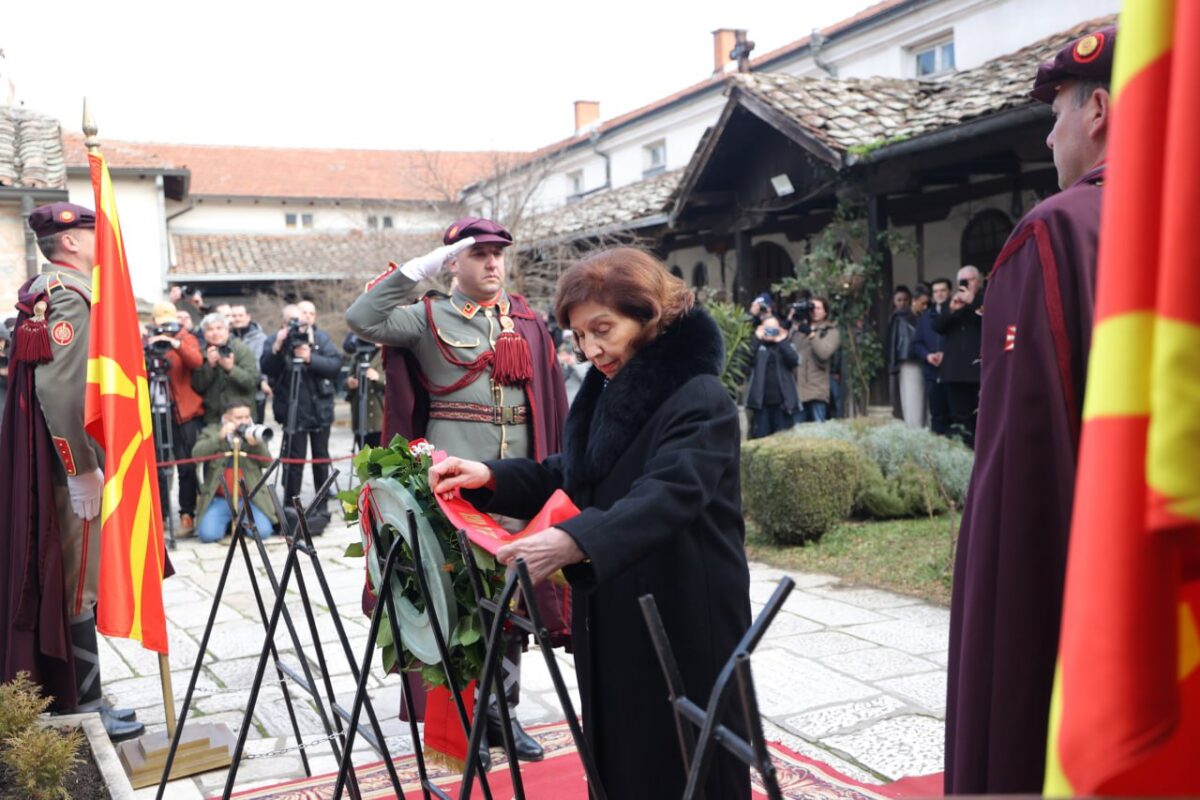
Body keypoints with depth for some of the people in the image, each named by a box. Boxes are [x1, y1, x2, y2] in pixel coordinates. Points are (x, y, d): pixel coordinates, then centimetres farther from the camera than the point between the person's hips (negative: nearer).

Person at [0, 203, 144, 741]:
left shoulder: (46, 291, 16)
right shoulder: (68, 296, -16)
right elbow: (59, 389, -26)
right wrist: (83, 469, -22)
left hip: (61, 464, 10)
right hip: (72, 467, -10)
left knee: (62, 582, 15)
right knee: (77, 586, -2)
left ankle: (75, 700, 25)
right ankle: (81, 710, 7)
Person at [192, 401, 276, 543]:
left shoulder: (254, 433, 9)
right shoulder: (211, 432, 4)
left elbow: (268, 462, 0)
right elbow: (196, 454, -12)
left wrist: (257, 445, -20)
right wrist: (219, 437, -22)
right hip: (219, 499, -1)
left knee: (262, 532, -20)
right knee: (208, 534, -22)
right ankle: (227, 522, 13)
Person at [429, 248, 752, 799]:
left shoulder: (701, 401, -17)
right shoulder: (609, 393, 10)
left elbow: (667, 496, -32)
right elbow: (571, 478, 15)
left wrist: (574, 543, -46)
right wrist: (491, 477, -2)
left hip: (685, 626, -8)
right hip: (612, 619, 8)